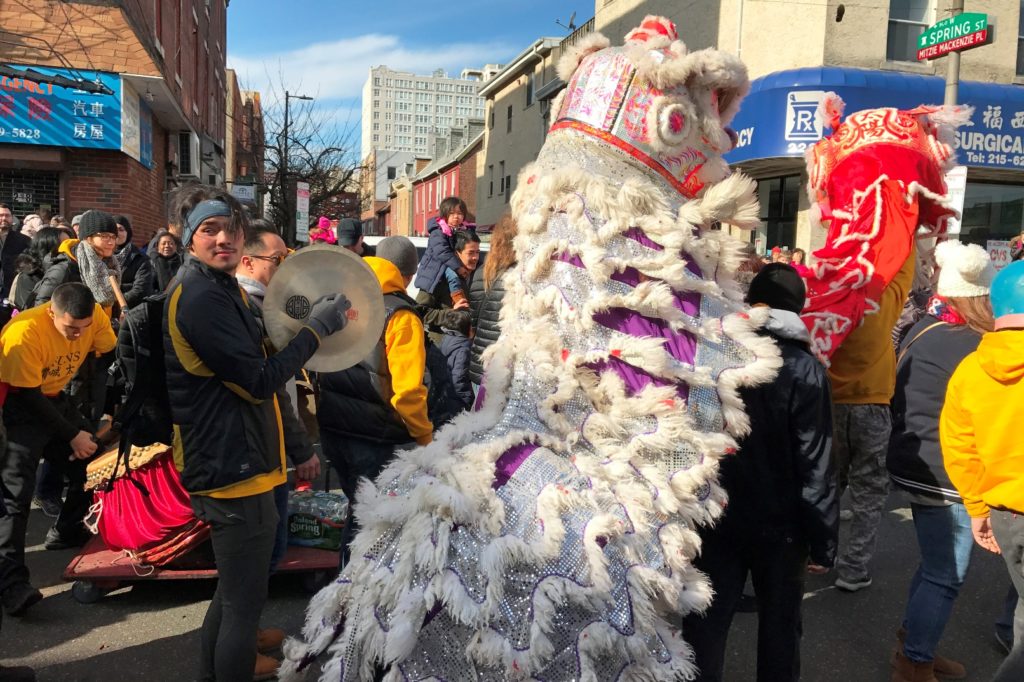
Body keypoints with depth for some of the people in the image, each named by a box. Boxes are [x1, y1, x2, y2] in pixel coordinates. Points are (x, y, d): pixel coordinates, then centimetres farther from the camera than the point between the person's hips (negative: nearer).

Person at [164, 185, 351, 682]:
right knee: (245, 599, 3)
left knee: (235, 585, 26)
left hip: (231, 458, 11)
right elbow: (260, 382, -21)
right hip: (234, 467, -11)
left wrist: (302, 324, 7)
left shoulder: (216, 288, 13)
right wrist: (315, 328, -14)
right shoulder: (200, 298, -20)